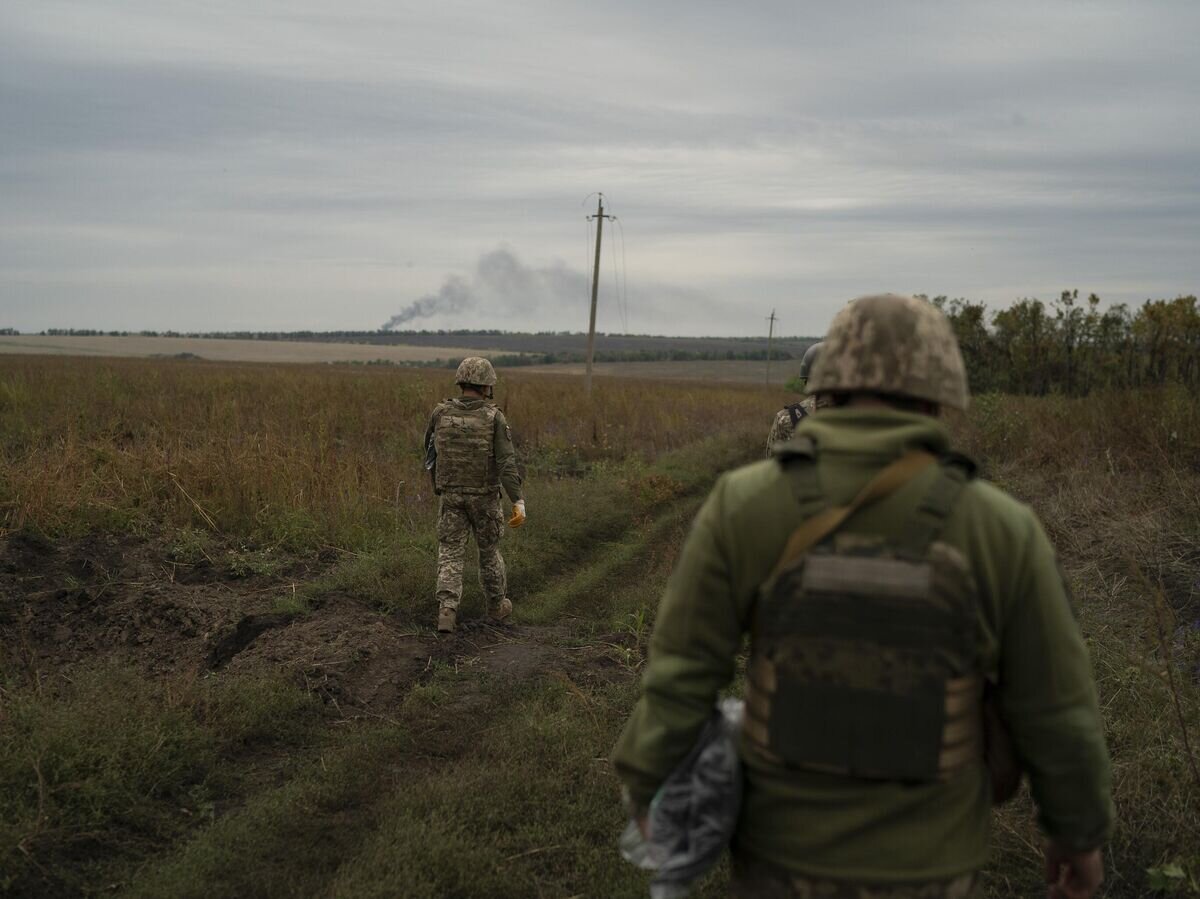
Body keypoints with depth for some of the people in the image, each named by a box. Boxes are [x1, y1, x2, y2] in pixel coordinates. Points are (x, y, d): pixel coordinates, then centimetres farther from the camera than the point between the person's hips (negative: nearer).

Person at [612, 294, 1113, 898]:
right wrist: (1080, 830, 11)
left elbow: (681, 674, -13)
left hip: (787, 849, 1)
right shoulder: (1000, 529, -15)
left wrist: (645, 787, 4)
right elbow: (1055, 713, -7)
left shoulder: (745, 505, -16)